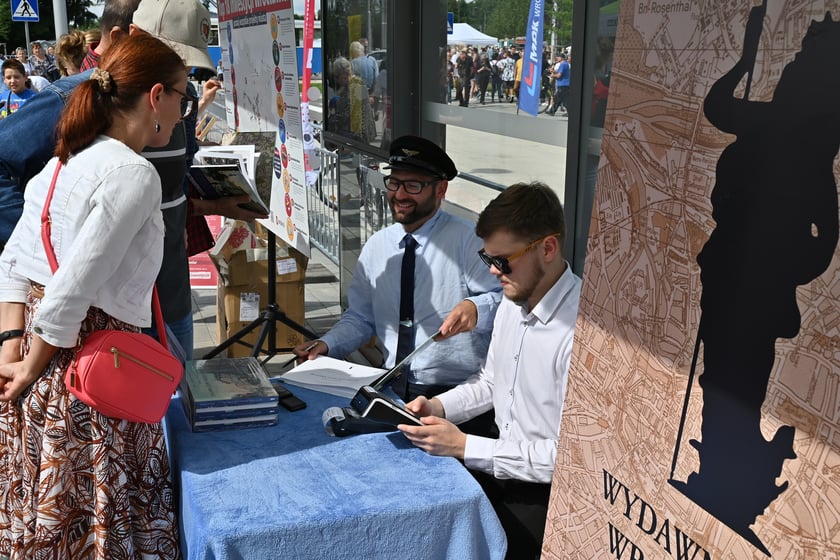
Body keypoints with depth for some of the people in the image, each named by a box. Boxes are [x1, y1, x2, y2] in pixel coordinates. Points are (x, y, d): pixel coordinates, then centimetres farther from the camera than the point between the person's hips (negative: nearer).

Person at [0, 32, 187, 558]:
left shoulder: (66, 160, 11)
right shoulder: (132, 173, -17)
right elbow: (74, 288, -21)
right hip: (89, 353, -9)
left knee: (47, 516, 22)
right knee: (100, 513, 6)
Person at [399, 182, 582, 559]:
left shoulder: (581, 330, -26)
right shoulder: (512, 304, 3)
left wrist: (464, 447, -21)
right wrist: (438, 407, 0)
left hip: (548, 495, -8)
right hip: (501, 466, 8)